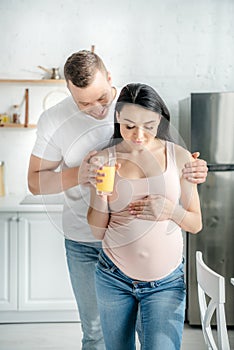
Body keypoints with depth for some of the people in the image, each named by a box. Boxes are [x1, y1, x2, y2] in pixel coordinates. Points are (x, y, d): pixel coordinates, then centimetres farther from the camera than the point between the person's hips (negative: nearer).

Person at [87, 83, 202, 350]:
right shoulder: (104, 160, -4)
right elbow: (98, 232, -1)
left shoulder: (179, 157, -5)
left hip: (166, 283, -1)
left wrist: (171, 210, -20)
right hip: (114, 278, 1)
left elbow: (196, 224, 1)